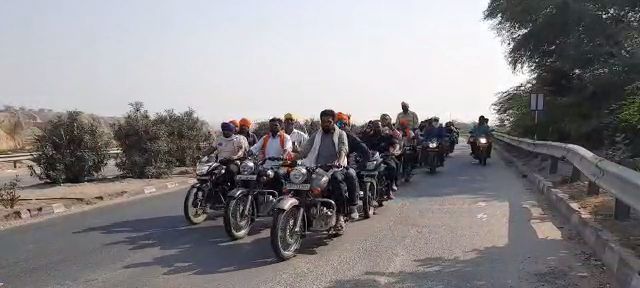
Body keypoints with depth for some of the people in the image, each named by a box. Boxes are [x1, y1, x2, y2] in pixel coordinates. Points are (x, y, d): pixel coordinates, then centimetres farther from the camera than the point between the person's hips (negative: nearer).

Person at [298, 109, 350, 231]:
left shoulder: (340, 134, 11)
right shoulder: (316, 135, 21)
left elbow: (343, 149, -8)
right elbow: (304, 150, 10)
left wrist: (340, 161, -30)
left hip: (335, 167, -4)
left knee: (337, 179, -36)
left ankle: (340, 216, -33)